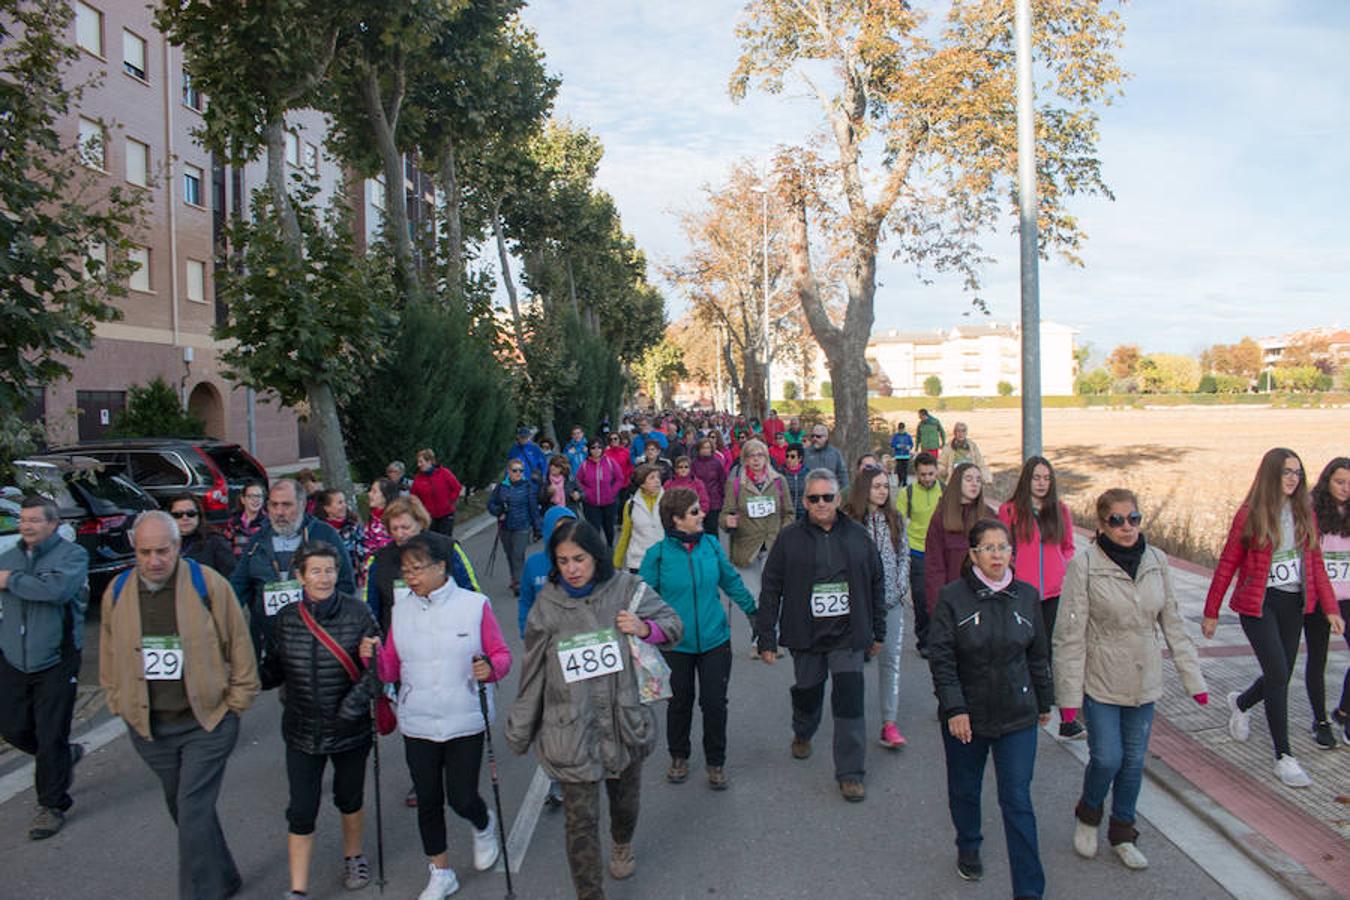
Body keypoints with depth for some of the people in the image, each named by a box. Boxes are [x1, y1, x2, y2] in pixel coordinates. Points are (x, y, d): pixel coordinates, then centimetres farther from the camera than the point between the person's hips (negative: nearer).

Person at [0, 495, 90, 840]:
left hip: (54, 663, -6)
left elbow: (58, 588, -29)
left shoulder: (72, 554, -10)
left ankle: (52, 806, 16)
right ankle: (65, 755, 39)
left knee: (51, 738, 0)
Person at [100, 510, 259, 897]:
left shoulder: (208, 584, -12)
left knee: (194, 813, -6)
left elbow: (239, 645, -6)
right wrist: (120, 704, 10)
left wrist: (235, 703, -5)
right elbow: (109, 654, 13)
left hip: (207, 720, -5)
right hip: (148, 724, 5)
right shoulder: (118, 591, 1)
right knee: (183, 809, 18)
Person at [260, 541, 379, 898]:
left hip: (350, 731, -1)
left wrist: (353, 705, -22)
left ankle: (353, 857, 45)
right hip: (302, 732, 1)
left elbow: (375, 668, -12)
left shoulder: (357, 613, -13)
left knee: (349, 798, 20)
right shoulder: (286, 619, -5)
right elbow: (273, 670, 1)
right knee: (301, 811, 3)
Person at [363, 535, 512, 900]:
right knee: (428, 801, 13)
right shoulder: (401, 612, 3)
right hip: (417, 724, 4)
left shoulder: (475, 605, -8)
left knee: (462, 799, 1)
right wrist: (374, 656, -12)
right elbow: (391, 670, 7)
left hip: (465, 721, -3)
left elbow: (502, 654, -4)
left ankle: (484, 825, 38)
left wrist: (490, 668, -25)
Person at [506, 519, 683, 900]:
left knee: (626, 797, 25)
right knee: (581, 820, 0)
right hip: (572, 734, -2)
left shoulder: (627, 589, -8)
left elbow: (674, 625, 5)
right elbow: (533, 676, 1)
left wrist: (645, 629, -17)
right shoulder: (547, 606, -8)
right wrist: (519, 733, 9)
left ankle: (622, 844, 58)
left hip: (625, 723, 2)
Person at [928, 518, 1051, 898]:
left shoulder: (1026, 596, -1)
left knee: (1017, 801, 0)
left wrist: (1044, 702, 16)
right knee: (964, 790, 18)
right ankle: (968, 848, 45)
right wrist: (954, 708, -17)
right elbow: (941, 657, -11)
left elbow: (1038, 655, 11)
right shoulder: (952, 597, -11)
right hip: (966, 716, -1)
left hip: (1017, 715, 1)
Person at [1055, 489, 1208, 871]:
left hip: (1144, 681, 4)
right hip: (1100, 681, -4)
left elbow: (1173, 624, 6)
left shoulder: (1157, 562, -2)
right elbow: (1071, 634, -13)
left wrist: (1193, 678, 5)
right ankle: (1088, 814, 26)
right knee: (1107, 758, -5)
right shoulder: (1084, 565, -15)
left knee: (1134, 760, 12)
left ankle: (1122, 831, 33)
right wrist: (1069, 692, -12)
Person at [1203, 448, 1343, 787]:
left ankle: (1240, 703, 43)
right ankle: (1284, 756, 0)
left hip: (1293, 605, 5)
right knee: (1278, 674, -11)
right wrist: (1211, 612, -2)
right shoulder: (1251, 514, -7)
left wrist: (1330, 607, 4)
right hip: (1258, 603, -5)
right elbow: (1227, 565, -3)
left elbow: (1315, 563, 11)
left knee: (1279, 677, 11)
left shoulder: (1304, 512, 5)